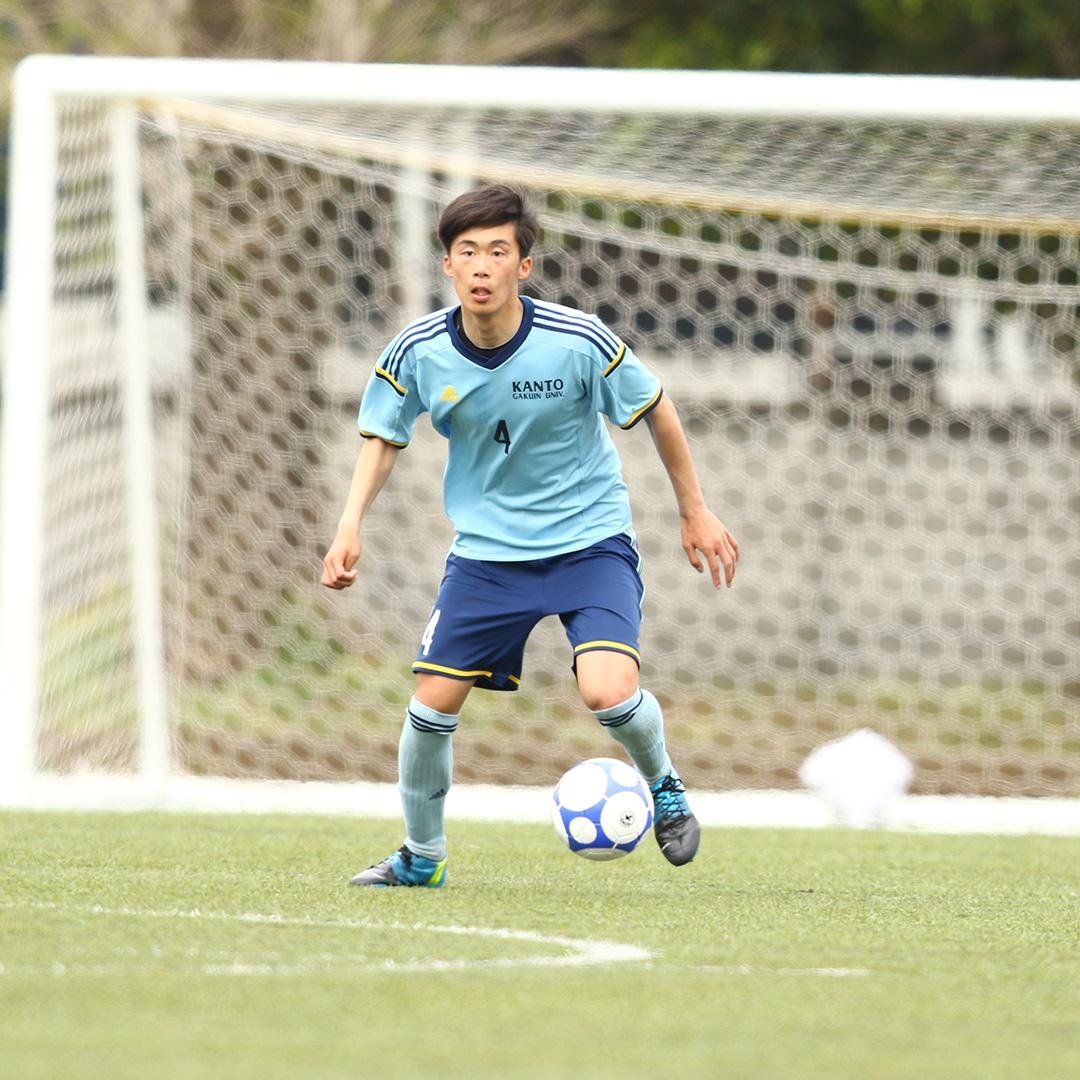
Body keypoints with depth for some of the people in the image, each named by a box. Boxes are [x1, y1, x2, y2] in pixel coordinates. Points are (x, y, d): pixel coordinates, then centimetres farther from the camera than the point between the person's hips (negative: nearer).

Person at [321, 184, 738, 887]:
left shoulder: (578, 341, -20)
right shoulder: (419, 353, -13)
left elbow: (655, 409, -3)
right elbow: (384, 438, 5)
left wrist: (695, 511, 4)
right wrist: (351, 525, -10)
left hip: (590, 537, -3)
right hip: (487, 549, 3)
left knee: (608, 691, -23)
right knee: (433, 702, -4)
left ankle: (663, 783, 11)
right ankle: (422, 856, 21)